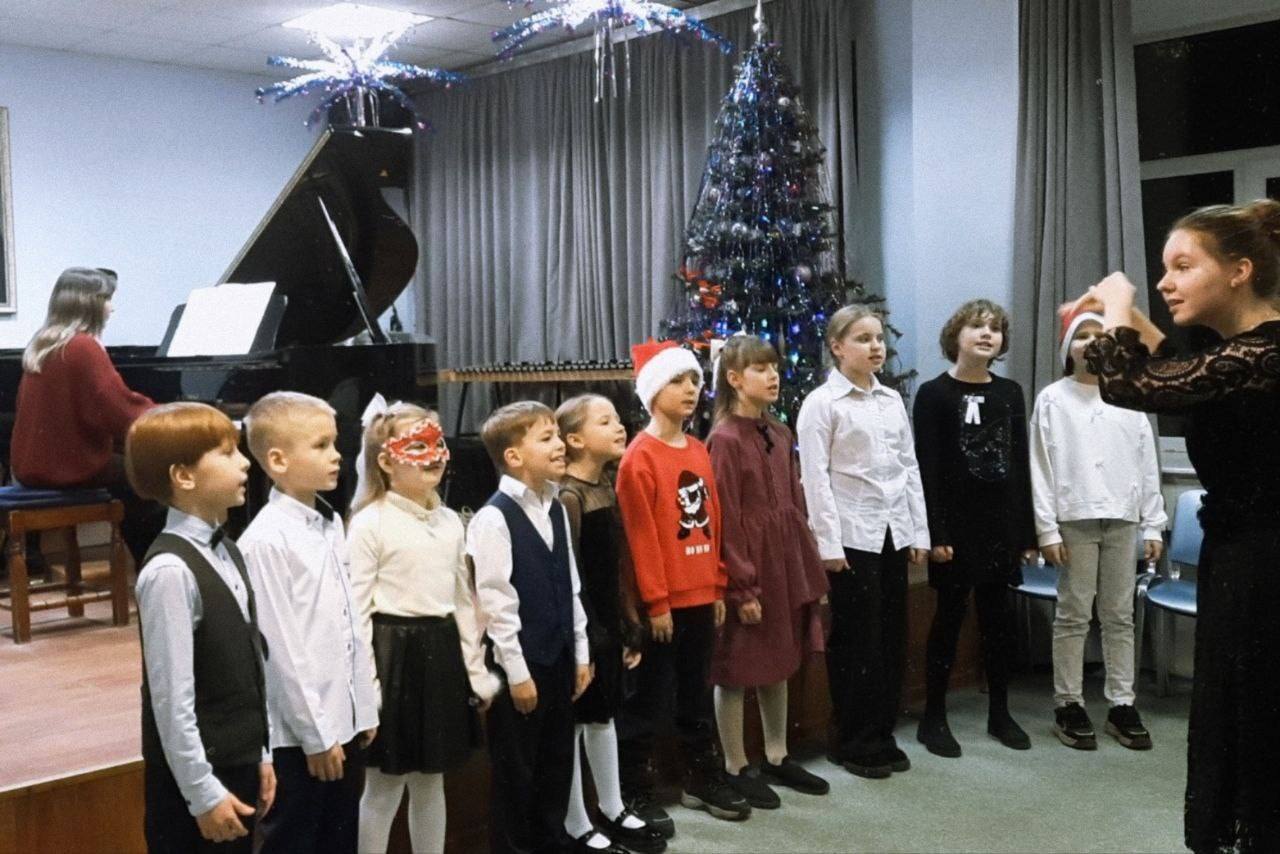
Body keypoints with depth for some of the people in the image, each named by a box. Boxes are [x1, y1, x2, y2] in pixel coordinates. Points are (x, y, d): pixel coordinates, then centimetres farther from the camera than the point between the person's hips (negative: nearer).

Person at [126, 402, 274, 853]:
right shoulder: (170, 570, -21)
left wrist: (259, 755, 14)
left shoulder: (227, 552, 6)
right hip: (195, 778, -8)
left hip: (238, 764, 8)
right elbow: (172, 699, -20)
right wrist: (203, 794, -16)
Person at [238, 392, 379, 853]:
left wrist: (365, 708, 12)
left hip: (344, 722, 8)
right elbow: (279, 649, -17)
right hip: (298, 735, -7)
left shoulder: (332, 524, 7)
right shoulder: (267, 539, -17)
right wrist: (314, 734, -14)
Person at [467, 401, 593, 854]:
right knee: (516, 771, 7)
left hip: (558, 657, 7)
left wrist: (580, 652, 12)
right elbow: (495, 603, -17)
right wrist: (516, 672, -15)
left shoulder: (555, 509, 7)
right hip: (520, 662, -7)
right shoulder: (494, 517, -16)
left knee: (557, 762, 18)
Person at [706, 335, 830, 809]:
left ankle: (777, 759, 31)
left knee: (779, 665, 17)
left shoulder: (780, 434, 8)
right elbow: (726, 522, -16)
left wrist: (809, 569, 12)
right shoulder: (724, 440, -15)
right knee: (737, 670, 5)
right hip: (746, 570, -8)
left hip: (785, 565, 8)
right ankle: (736, 769, 18)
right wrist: (742, 588, -16)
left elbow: (795, 506, 13)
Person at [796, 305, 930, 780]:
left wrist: (919, 531, 9)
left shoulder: (892, 400, 12)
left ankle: (882, 735, 22)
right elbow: (816, 477, -9)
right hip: (852, 536, -6)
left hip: (894, 533, 6)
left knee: (892, 636, 9)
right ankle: (852, 744, 13)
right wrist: (829, 544, -13)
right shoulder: (821, 403, -5)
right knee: (856, 639, 1)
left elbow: (910, 467, 13)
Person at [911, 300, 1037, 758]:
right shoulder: (934, 394, -3)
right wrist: (935, 533, -15)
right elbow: (927, 469, -8)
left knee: (998, 616, 9)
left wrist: (1028, 531, 7)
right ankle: (933, 717, 10)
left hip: (1001, 522, 4)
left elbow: (1021, 464, 10)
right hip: (955, 524, -4)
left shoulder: (1010, 393, 10)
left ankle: (999, 712, 22)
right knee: (950, 615, 1)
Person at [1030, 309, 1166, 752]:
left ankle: (1121, 704, 14)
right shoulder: (1052, 400, 2)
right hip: (1075, 519, -3)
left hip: (1122, 519, 3)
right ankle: (1068, 706, 9)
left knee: (1120, 616, 7)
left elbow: (1147, 464, 9)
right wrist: (1047, 529, -8)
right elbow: (1041, 468, -2)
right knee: (1073, 615, 1)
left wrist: (1154, 524, 4)